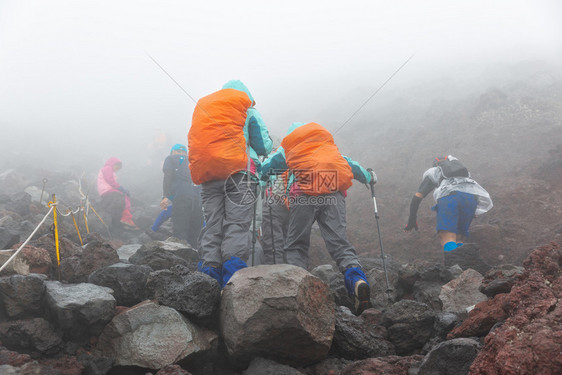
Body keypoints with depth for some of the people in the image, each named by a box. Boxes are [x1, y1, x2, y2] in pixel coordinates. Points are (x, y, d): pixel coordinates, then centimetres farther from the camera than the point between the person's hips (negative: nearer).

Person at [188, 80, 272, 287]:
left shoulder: (201, 108, 27)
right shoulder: (248, 110, 13)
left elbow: (195, 143, 27)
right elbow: (264, 147, 11)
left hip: (207, 176, 4)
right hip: (239, 172, -4)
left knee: (212, 225, 2)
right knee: (237, 223, -11)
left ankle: (209, 268, -10)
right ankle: (233, 275, -23)